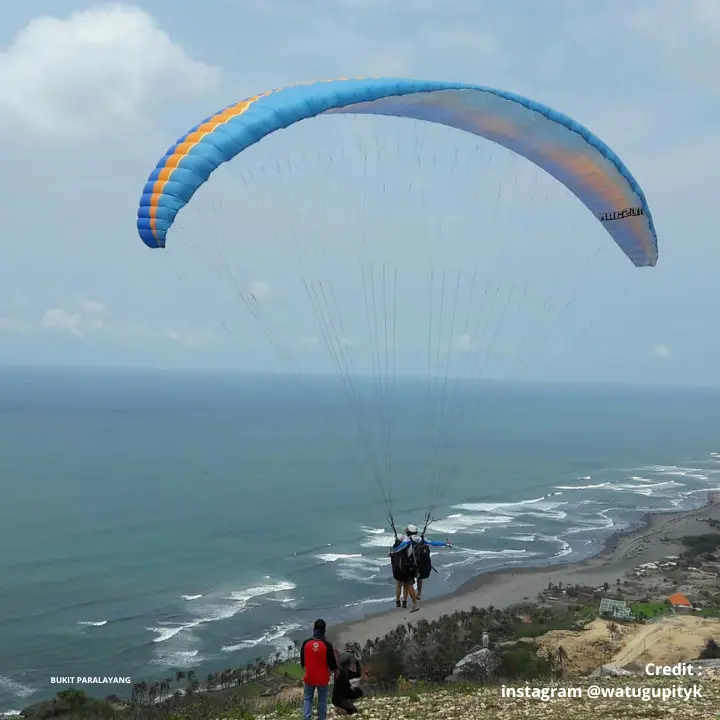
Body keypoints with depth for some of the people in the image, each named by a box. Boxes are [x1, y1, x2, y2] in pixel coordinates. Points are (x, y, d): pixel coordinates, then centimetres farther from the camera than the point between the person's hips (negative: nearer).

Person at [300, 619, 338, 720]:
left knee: (308, 698, 16)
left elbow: (302, 661, 4)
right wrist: (335, 670, 11)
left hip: (309, 677, 2)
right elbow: (332, 661, -10)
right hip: (323, 678, -2)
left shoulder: (306, 643, -9)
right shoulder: (327, 644, -18)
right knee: (322, 699, 13)